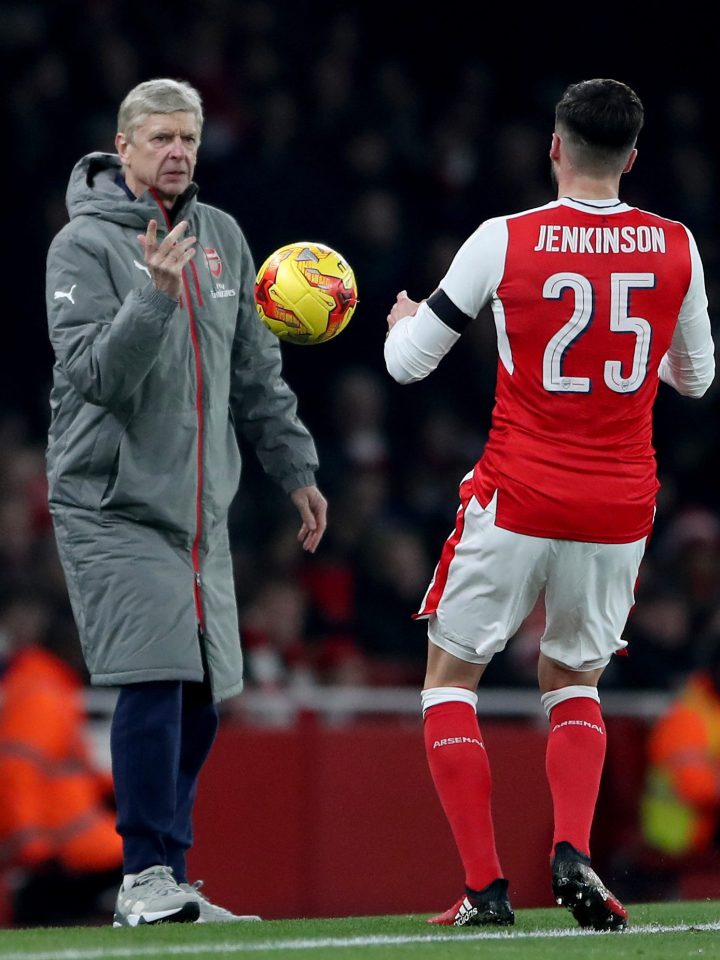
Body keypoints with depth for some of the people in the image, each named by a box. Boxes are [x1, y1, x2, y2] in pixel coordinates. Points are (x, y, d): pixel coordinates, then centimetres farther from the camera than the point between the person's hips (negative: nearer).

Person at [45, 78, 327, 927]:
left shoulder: (221, 238, 11)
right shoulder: (84, 245, -8)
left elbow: (255, 369, 20)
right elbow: (95, 373, -19)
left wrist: (295, 467, 19)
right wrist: (154, 296, -31)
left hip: (200, 509, 7)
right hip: (111, 506, -6)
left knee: (198, 698, 5)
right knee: (153, 682, -16)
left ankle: (163, 886, 13)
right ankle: (146, 876, -12)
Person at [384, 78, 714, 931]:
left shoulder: (504, 243, -9)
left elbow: (407, 362, 1)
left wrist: (402, 320, 24)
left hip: (517, 500, -3)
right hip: (621, 509, 3)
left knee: (451, 677, 13)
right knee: (573, 684, 21)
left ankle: (485, 886, 1)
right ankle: (572, 852, -5)